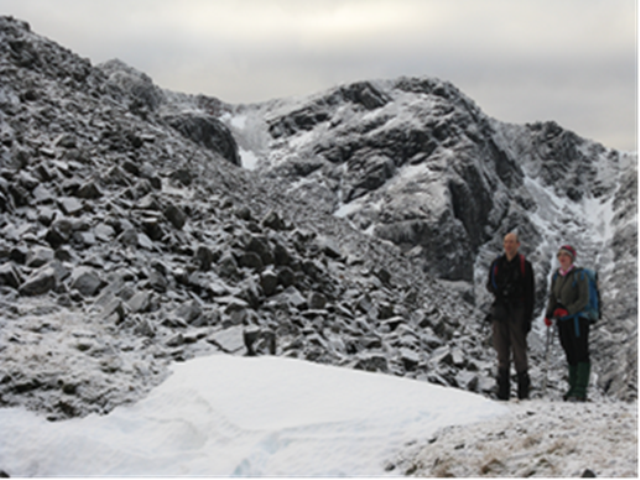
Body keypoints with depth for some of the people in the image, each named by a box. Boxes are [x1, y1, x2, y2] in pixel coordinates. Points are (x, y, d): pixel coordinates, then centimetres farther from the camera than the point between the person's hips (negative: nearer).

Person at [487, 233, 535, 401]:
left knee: (519, 351, -4)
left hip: (517, 312, -3)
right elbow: (490, 284, 18)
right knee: (502, 351, 3)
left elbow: (530, 293, 0)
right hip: (500, 311, 3)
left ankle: (523, 390, 2)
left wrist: (528, 318, -7)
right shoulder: (497, 264, 13)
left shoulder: (524, 265, 2)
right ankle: (503, 390, 7)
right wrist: (500, 290, -6)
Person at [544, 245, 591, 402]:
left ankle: (580, 391, -10)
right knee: (570, 356, 10)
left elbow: (584, 300, -11)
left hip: (578, 319, -6)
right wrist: (549, 315, 4)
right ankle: (573, 388, 15)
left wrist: (568, 310, -21)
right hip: (563, 321, 7)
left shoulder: (579, 275, -6)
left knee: (581, 354, -7)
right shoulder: (556, 276, 13)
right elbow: (553, 298, 18)